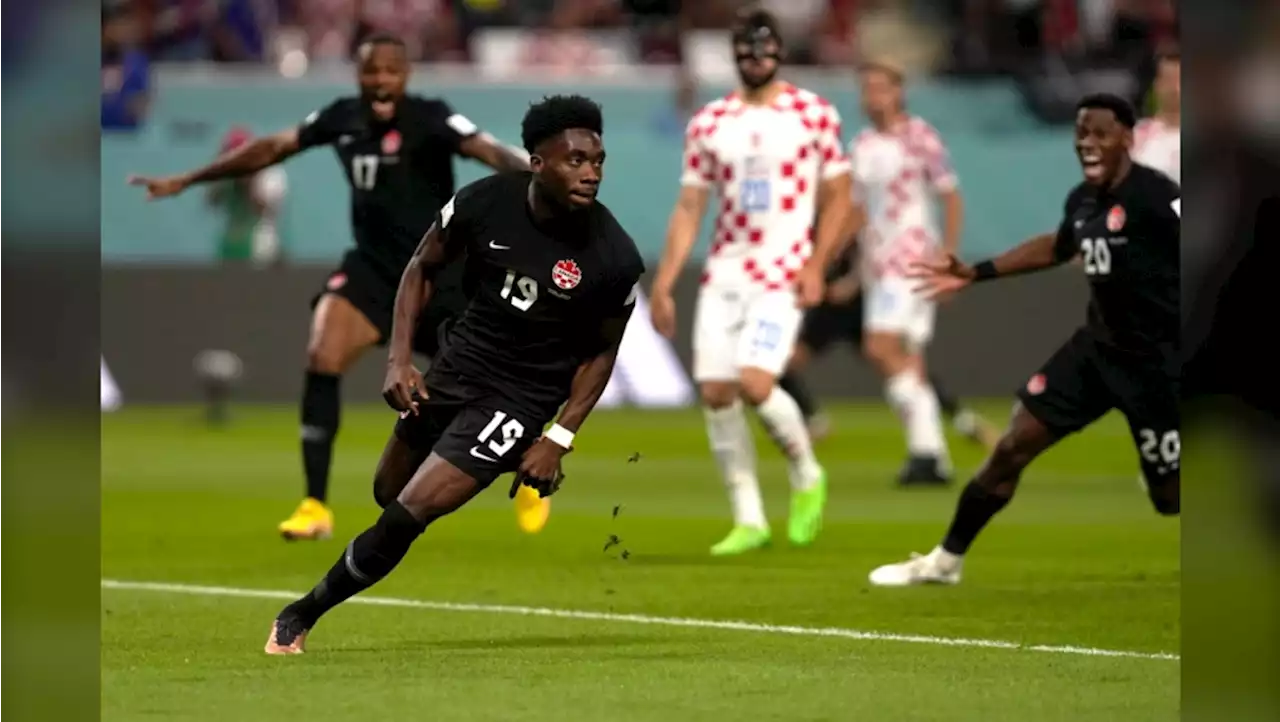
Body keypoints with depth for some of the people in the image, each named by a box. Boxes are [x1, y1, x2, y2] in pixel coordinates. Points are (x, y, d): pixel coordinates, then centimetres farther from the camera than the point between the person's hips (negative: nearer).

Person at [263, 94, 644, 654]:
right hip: (454, 369, 4)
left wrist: (559, 440, -8)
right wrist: (399, 359, -7)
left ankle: (302, 616, 6)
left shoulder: (615, 258, -19)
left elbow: (602, 351, -1)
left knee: (405, 518, -11)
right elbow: (423, 268, 4)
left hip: (518, 398, -4)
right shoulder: (483, 203, -15)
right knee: (388, 495, 19)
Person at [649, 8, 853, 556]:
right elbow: (689, 208, 10)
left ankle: (806, 475, 7)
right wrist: (663, 284, 4)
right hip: (723, 273, 4)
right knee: (715, 392, -3)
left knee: (754, 384, -20)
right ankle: (748, 520, 7)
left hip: (784, 275, -4)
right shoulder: (709, 123, 7)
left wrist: (816, 264, -10)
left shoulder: (814, 113, -1)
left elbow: (837, 197, 3)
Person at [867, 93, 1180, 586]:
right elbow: (1057, 248, 27)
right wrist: (976, 274, 29)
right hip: (1099, 344, 7)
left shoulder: (1155, 197, -20)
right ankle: (946, 560, 19)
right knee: (1012, 447, 5)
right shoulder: (1082, 200, 5)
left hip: (1155, 360, -7)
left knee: (1171, 494, -3)